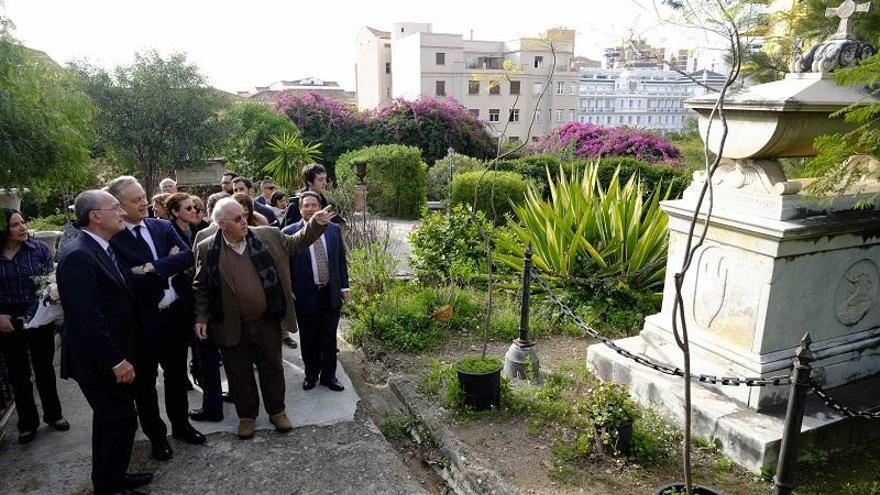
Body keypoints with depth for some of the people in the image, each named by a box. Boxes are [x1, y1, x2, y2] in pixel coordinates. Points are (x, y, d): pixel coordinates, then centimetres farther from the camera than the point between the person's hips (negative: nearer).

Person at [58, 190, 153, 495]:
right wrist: (116, 361, -22)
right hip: (99, 362, -10)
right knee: (121, 421, 0)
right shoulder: (78, 255, -22)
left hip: (111, 357, 10)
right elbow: (86, 316, -25)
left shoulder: (101, 249, 8)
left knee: (110, 420, 21)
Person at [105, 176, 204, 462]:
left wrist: (153, 267, -20)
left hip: (176, 314, 5)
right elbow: (131, 281, -24)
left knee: (177, 375, 21)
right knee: (145, 382, 13)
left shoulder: (163, 227, 3)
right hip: (143, 321, -5)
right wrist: (169, 268, -15)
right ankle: (156, 436, 33)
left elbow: (188, 256, -9)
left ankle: (180, 424, 41)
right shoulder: (111, 238, -14)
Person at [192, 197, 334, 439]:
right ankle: (246, 415, 35)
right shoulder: (207, 249, -6)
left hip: (267, 322, 1)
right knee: (239, 373, 14)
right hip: (232, 327, -1)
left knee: (272, 368, 15)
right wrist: (200, 317, -3)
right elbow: (200, 287, 2)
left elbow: (294, 243, 6)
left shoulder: (267, 235, -3)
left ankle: (277, 411, 34)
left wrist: (315, 224, -7)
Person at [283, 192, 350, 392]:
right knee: (308, 340, 13)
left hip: (331, 294, 2)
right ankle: (311, 374, 32)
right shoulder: (289, 232, -7)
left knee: (329, 338, 12)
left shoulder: (334, 229, 4)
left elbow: (341, 260, 9)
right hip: (306, 296, -2)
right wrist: (289, 292, -7)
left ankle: (329, 376, 28)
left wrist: (344, 287, 7)